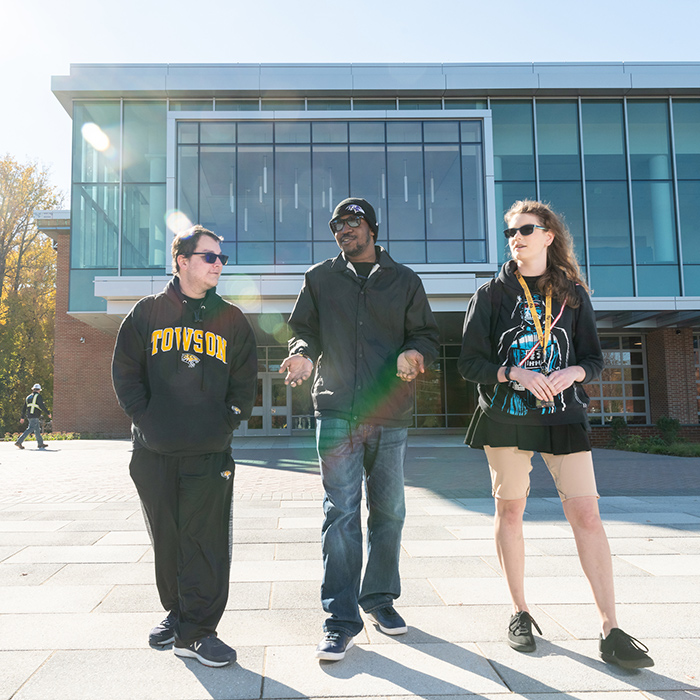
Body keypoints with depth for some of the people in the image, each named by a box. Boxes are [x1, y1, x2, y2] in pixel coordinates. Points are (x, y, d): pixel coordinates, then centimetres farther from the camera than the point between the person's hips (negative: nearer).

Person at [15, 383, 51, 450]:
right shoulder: (38, 396, -7)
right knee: (30, 429, -10)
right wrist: (48, 413, -5)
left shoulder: (28, 397, 17)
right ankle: (19, 442, -14)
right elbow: (42, 406, -14)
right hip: (34, 417, -9)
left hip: (29, 416, 9)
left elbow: (24, 408, 18)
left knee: (37, 430, 13)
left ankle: (40, 443, 17)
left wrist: (22, 417, 22)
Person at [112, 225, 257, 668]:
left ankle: (197, 631, 8)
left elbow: (245, 379, 11)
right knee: (167, 539, 12)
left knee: (207, 541, -3)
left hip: (211, 453, 0)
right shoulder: (148, 312, 7)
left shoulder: (231, 319, 10)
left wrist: (227, 422, -1)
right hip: (154, 452, 1)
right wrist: (145, 418, -3)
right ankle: (177, 612, 31)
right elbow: (125, 372, 7)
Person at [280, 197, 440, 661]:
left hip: (391, 414, 1)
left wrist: (415, 352, -12)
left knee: (388, 511, 9)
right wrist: (303, 353, -10)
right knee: (341, 511, -5)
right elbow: (305, 330, 13)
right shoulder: (320, 279, 13)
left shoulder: (405, 281, 12)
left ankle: (380, 598, 28)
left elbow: (428, 336, 11)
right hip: (337, 411, -1)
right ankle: (342, 619, 2)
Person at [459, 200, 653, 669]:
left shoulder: (573, 294, 9)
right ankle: (520, 613, 22)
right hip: (505, 417, 0)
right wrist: (516, 374, -18)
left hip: (563, 416, 1)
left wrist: (570, 373, -14)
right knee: (510, 511, 6)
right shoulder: (492, 294, 4)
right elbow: (471, 362, -1)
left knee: (586, 514, -6)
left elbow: (594, 358, 8)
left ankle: (611, 630, 2)